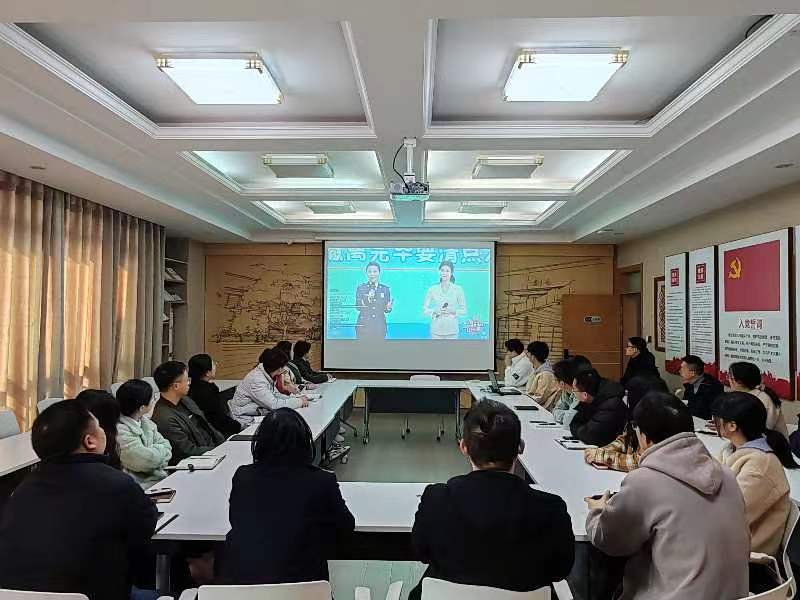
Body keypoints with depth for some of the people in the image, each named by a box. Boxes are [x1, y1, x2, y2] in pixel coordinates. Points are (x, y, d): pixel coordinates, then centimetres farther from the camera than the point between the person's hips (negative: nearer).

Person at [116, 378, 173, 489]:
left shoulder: (146, 422, 9)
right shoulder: (120, 431, -18)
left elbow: (166, 445, 8)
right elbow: (148, 459, -22)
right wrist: (160, 450, -2)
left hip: (159, 476, 8)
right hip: (143, 484, -8)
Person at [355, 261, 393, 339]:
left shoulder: (385, 289, 10)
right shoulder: (360, 288, 7)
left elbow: (386, 309, 8)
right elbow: (358, 307, -4)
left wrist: (388, 308, -15)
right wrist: (367, 298, -20)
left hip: (379, 327, 1)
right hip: (363, 326, -1)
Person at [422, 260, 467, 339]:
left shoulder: (458, 289, 1)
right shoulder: (432, 289, 1)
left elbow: (464, 310, 5)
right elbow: (425, 309, 4)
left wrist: (453, 311, -13)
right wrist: (435, 312, -14)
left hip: (452, 331, 0)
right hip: (436, 331, 0)